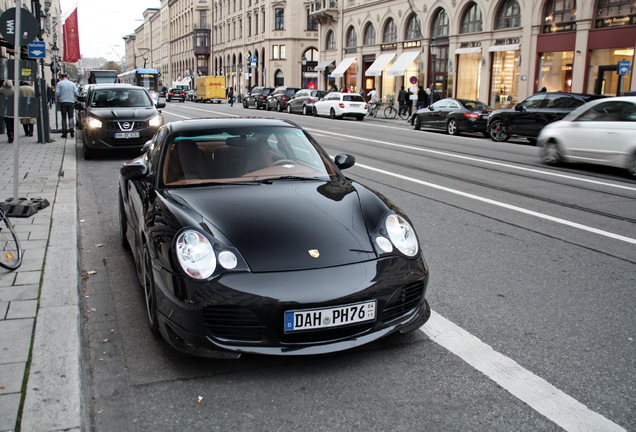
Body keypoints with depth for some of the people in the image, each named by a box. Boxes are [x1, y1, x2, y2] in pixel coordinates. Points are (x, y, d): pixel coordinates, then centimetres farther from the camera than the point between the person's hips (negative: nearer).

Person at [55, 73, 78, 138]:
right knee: (70, 117, 6)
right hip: (71, 102, 1)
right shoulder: (72, 84, 6)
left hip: (63, 102, -1)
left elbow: (57, 94, -6)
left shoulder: (59, 84, 0)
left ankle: (64, 133, 3)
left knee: (64, 117, 3)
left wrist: (58, 99, 13)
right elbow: (76, 94, 1)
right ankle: (71, 129, -12)